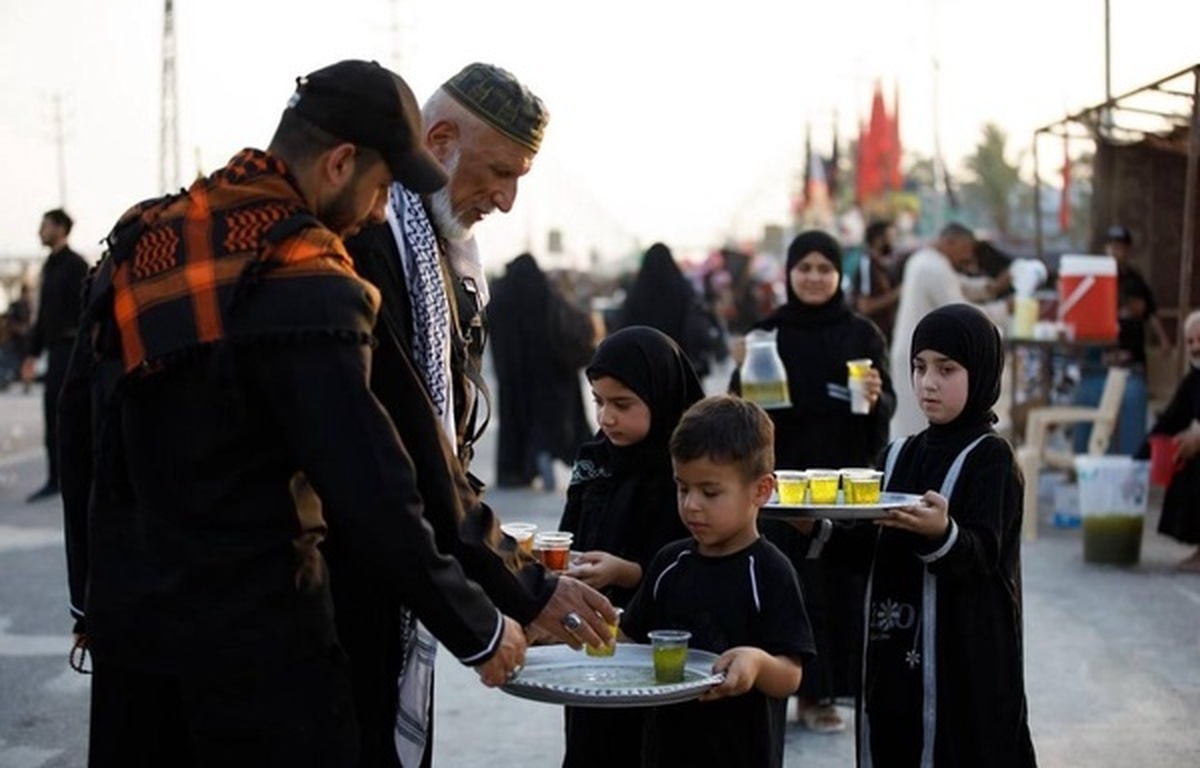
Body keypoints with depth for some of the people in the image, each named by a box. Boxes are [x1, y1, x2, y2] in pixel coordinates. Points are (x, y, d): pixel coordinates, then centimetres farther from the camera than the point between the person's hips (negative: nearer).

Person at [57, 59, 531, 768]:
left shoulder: (139, 241, 5)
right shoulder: (305, 285, -19)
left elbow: (79, 432, 12)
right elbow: (367, 493, -21)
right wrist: (478, 630, -10)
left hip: (124, 609, 7)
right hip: (251, 631, -7)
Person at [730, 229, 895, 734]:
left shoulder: (862, 334, 4)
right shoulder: (768, 332, 5)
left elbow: (888, 404, 2)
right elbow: (739, 400, 4)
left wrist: (877, 399, -19)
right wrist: (745, 391, -17)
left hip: (845, 473, 0)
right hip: (785, 473, 0)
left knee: (844, 575, 0)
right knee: (794, 579, -2)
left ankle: (823, 689, 11)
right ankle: (808, 690, 6)